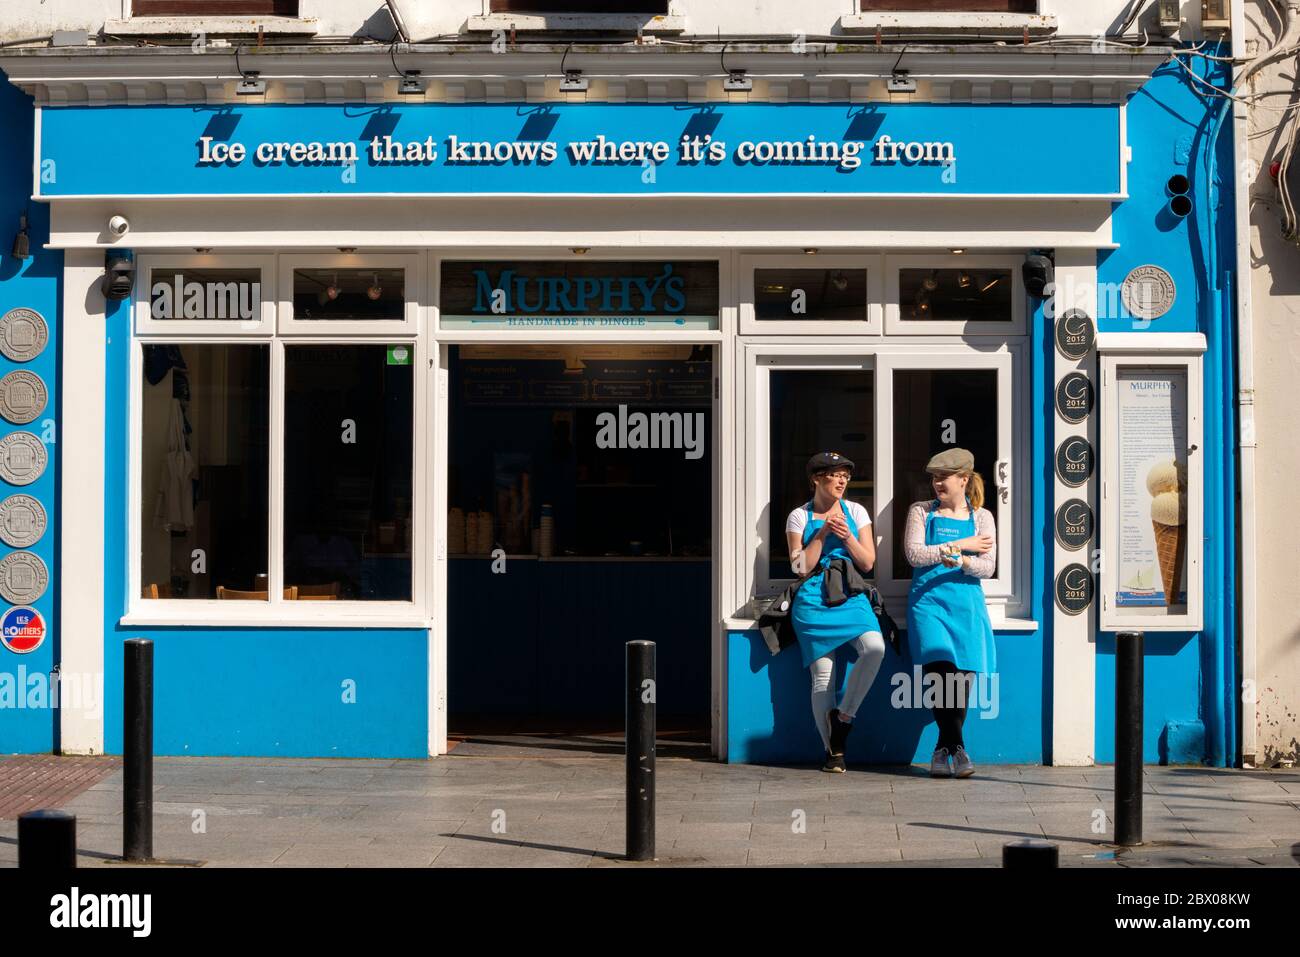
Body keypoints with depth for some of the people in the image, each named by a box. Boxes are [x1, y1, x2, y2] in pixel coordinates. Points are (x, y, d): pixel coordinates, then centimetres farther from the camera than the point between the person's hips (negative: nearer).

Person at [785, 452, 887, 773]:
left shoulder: (856, 512, 11)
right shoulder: (799, 517, 6)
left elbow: (867, 563, 7)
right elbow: (800, 566, -1)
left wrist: (847, 537, -8)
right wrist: (822, 534, -8)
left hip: (851, 598, 2)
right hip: (813, 600, -2)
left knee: (875, 649, -26)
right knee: (822, 675, -8)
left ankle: (844, 714, -8)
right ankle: (833, 750, 2)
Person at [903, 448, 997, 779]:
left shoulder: (981, 517, 12)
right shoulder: (921, 512, 10)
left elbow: (987, 567, 2)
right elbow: (913, 554, -4)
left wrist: (960, 561, -19)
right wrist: (960, 545, -5)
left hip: (966, 604, 1)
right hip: (928, 601, -1)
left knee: (963, 675, -9)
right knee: (939, 668, -21)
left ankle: (943, 748, 4)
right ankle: (957, 747, -15)